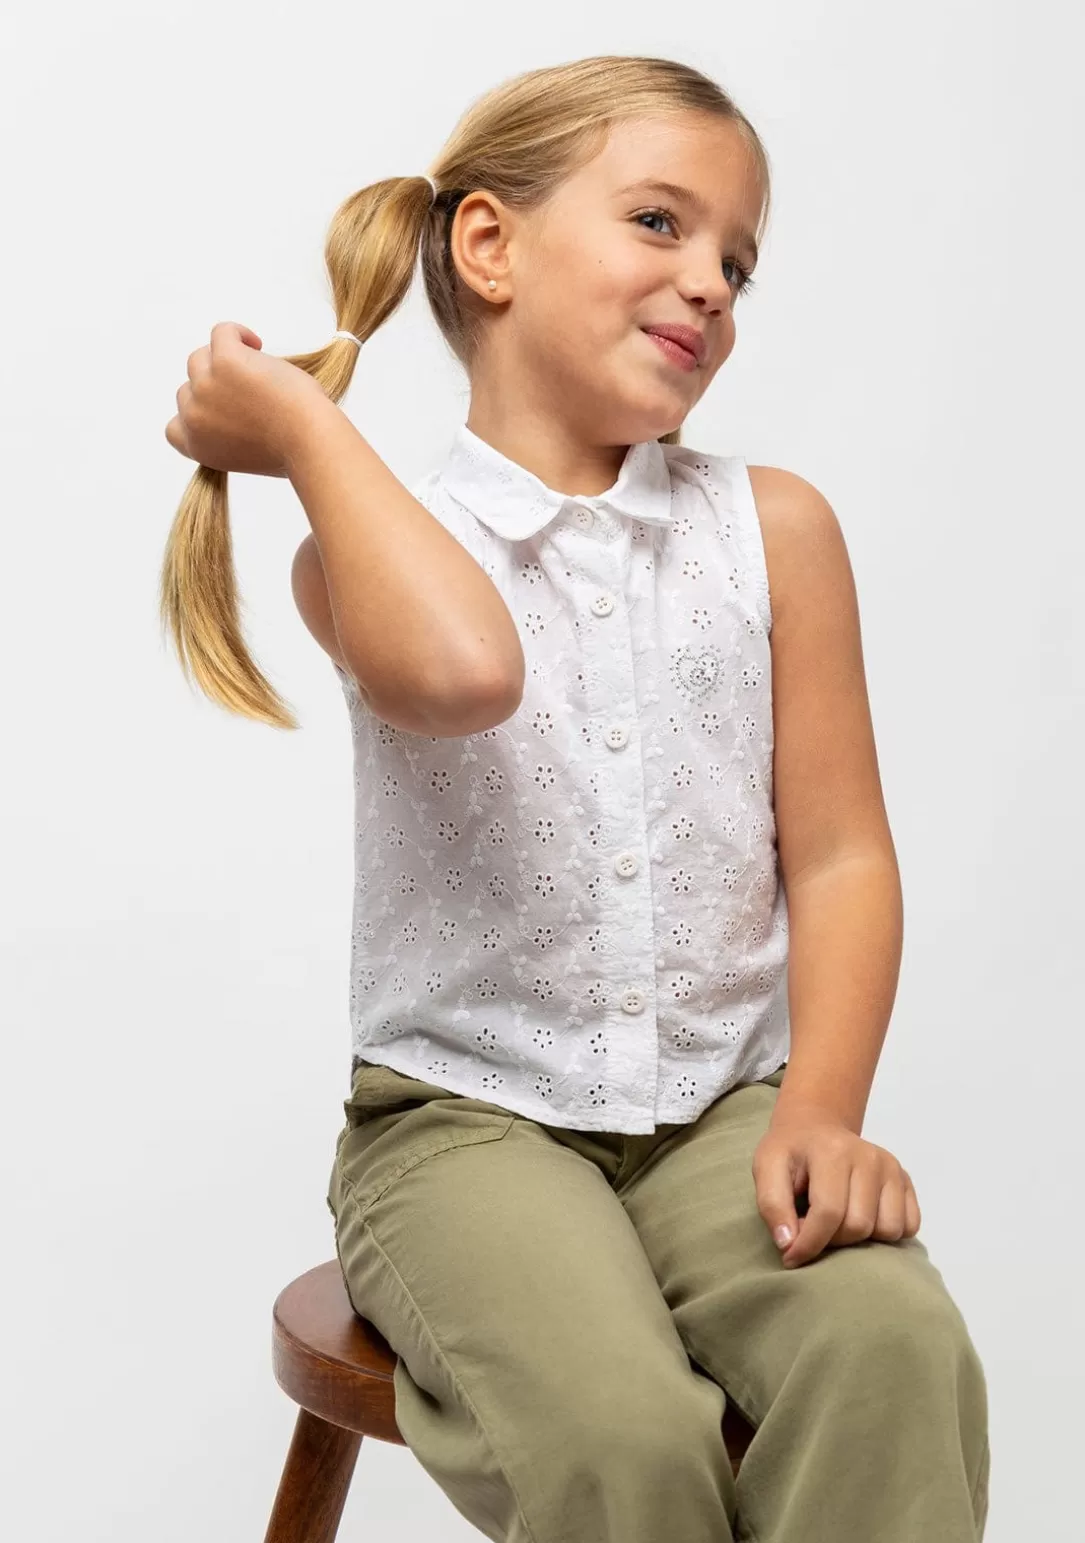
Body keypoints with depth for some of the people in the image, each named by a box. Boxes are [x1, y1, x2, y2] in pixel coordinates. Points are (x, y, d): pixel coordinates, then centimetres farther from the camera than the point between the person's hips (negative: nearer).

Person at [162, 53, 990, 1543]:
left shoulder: (773, 527, 6)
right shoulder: (382, 547, -2)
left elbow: (838, 853, 3)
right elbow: (461, 670, -28)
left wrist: (821, 1111, -11)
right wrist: (306, 426, -15)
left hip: (724, 1111, 3)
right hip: (464, 1121, -2)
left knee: (897, 1348, -27)